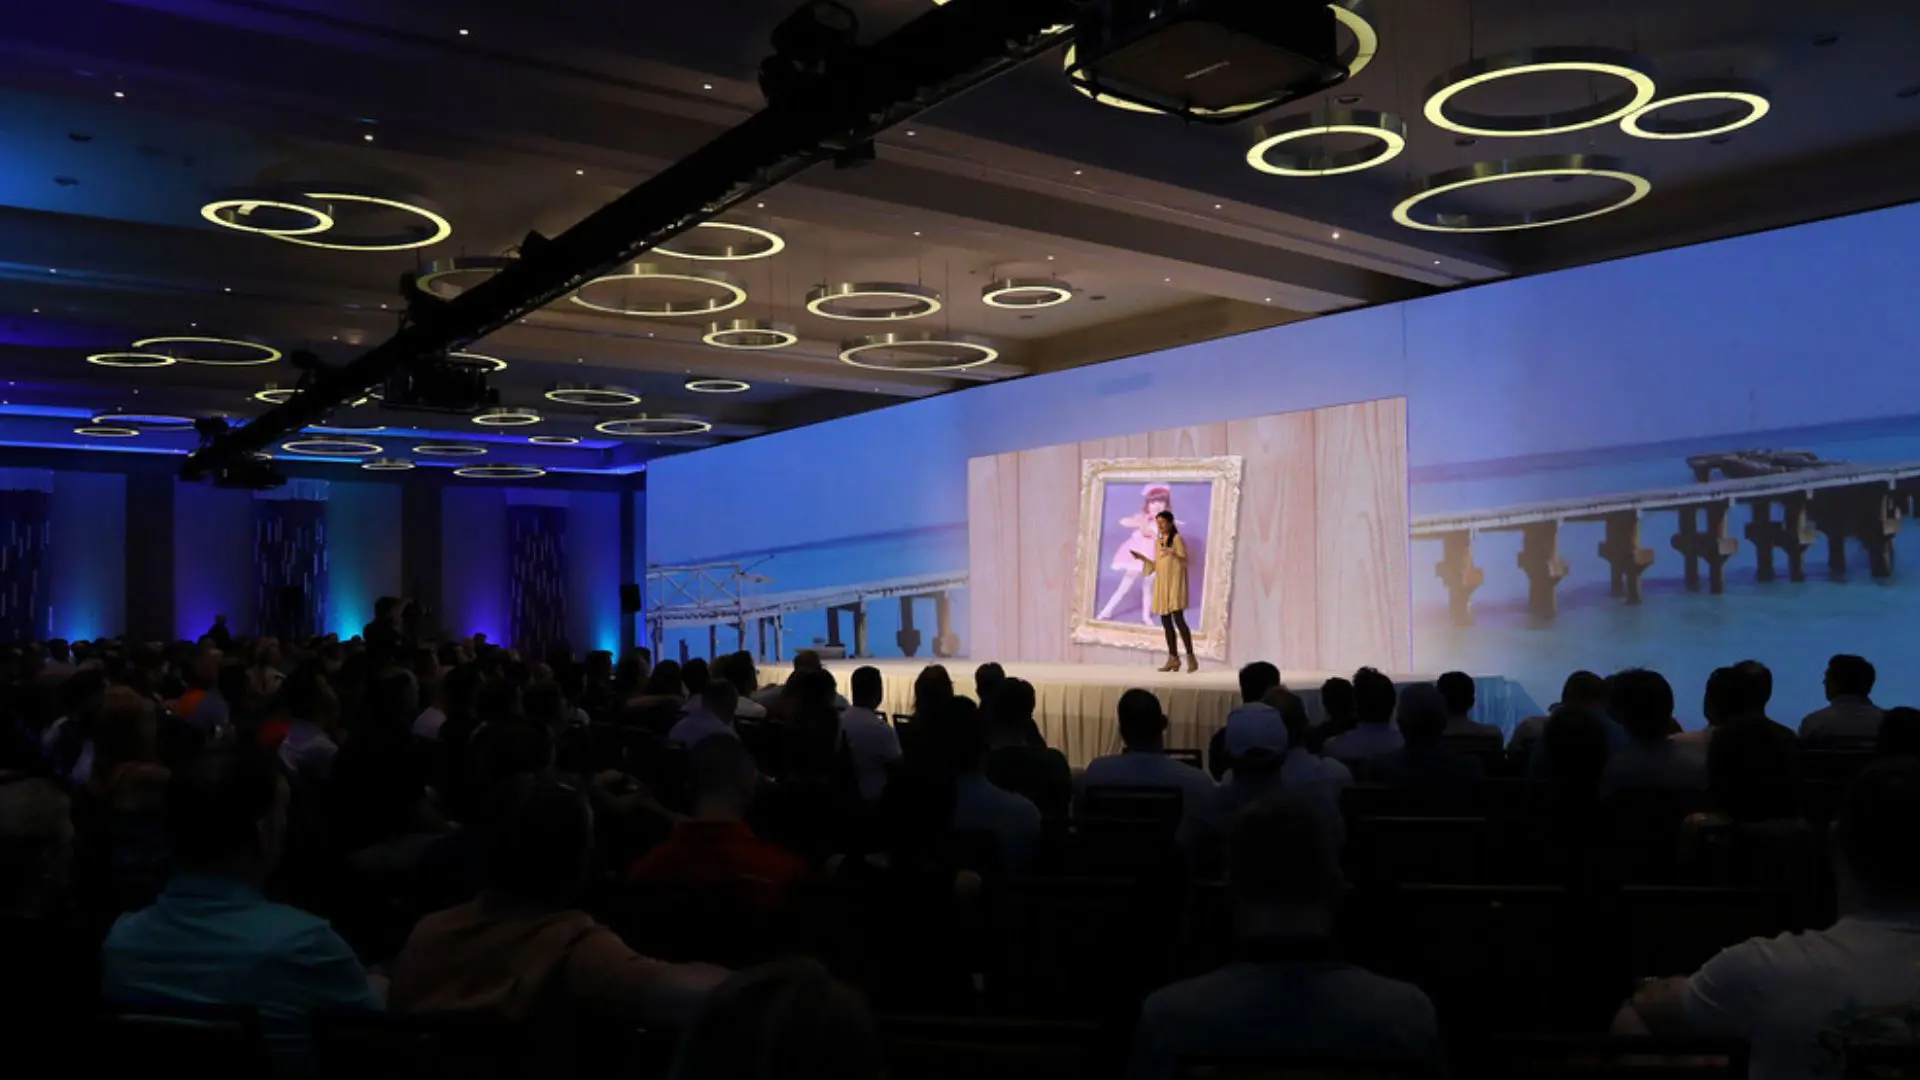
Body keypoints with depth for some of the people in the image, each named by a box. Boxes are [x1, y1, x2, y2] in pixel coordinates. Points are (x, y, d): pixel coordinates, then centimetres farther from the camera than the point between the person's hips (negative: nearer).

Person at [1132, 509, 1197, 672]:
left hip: (1174, 583, -7)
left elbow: (1185, 561, -10)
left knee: (1178, 619, -14)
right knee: (1166, 622, 4)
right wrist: (1143, 558, 7)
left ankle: (1191, 657, -11)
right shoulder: (1157, 542, 17)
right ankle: (1173, 658, 8)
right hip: (1161, 584, 7)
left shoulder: (1177, 539, -4)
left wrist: (1173, 553, -27)